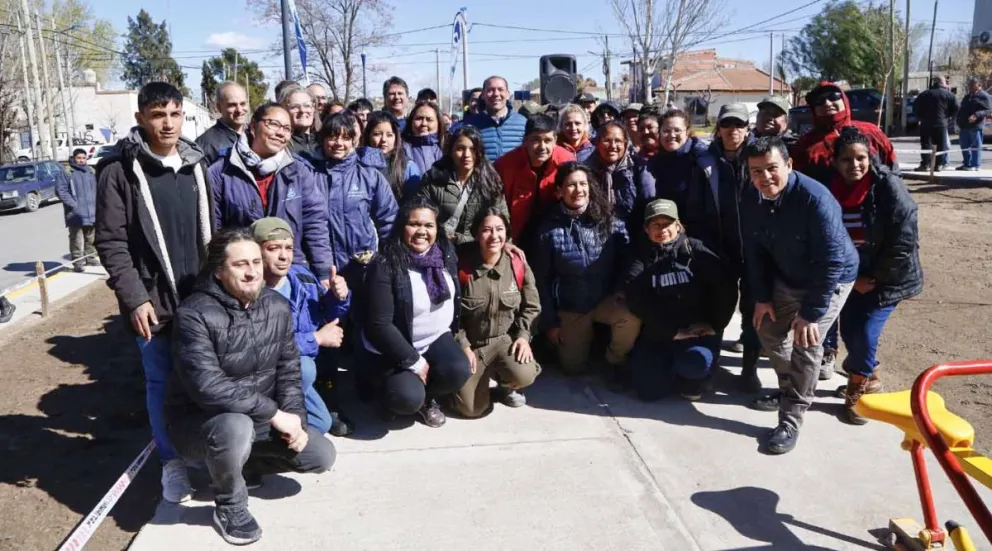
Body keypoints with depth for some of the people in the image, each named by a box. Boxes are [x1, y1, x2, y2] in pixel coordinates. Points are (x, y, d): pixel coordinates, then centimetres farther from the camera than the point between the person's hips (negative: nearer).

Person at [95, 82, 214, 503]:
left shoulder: (194, 164, 9)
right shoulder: (120, 170, -6)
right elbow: (110, 241, -9)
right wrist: (134, 297, -15)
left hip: (200, 295, 4)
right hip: (154, 301, -4)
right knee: (162, 382, 6)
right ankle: (172, 461, 21)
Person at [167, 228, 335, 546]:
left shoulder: (277, 307, -5)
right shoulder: (195, 314, -25)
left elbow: (288, 371, 1)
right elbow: (208, 387, -33)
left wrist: (295, 419, -14)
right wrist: (275, 414, -30)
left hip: (259, 418, 6)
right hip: (199, 421, -6)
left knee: (321, 456, -4)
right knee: (235, 428, -40)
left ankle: (240, 466, 18)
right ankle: (229, 506, -8)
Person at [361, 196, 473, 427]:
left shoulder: (446, 255, -3)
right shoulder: (385, 267, -20)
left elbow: (457, 302, 10)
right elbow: (379, 325, -21)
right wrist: (414, 362, -19)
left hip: (437, 338, 4)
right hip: (393, 349, -4)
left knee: (459, 371, -25)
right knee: (408, 398, -27)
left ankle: (428, 398, 7)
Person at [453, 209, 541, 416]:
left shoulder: (517, 264, -6)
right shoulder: (462, 266, -13)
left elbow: (532, 306, 4)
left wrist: (523, 335, -9)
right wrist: (463, 345, -11)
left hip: (506, 339, 1)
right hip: (471, 343, -1)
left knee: (523, 375, -30)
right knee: (471, 408, -10)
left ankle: (505, 384, 10)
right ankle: (486, 374, 25)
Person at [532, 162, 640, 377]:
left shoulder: (610, 221, -8)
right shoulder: (549, 228, -10)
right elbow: (541, 278, -5)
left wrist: (622, 293, -20)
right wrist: (549, 321, -5)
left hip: (606, 299, 0)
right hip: (569, 307, 0)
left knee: (632, 319, -32)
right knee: (573, 367, 6)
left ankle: (616, 359, 1)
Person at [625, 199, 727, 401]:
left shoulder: (696, 250, 0)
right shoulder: (641, 256, 2)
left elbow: (724, 286, -4)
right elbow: (636, 297, -11)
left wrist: (713, 324, -9)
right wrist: (672, 332, -16)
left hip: (698, 331, -1)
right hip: (656, 334, 2)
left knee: (695, 362, -33)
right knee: (648, 391, -12)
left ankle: (689, 378, 7)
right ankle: (674, 368, 22)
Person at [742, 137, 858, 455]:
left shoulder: (815, 199, -32)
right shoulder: (754, 201, -12)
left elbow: (830, 261, -31)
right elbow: (755, 251, -1)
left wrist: (811, 312, -29)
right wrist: (762, 297, -4)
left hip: (831, 279, -7)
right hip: (787, 278, 7)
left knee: (805, 343, -16)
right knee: (769, 330, 13)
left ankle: (791, 419, -5)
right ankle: (792, 390, 36)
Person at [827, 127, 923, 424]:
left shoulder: (889, 187, -20)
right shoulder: (832, 190, -6)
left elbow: (904, 242, -19)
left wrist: (875, 278, -14)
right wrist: (853, 278, -5)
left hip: (887, 277, -4)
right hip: (852, 277, 5)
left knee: (865, 333, -9)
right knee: (849, 332, 9)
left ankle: (856, 391, 15)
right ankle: (871, 378, 37)